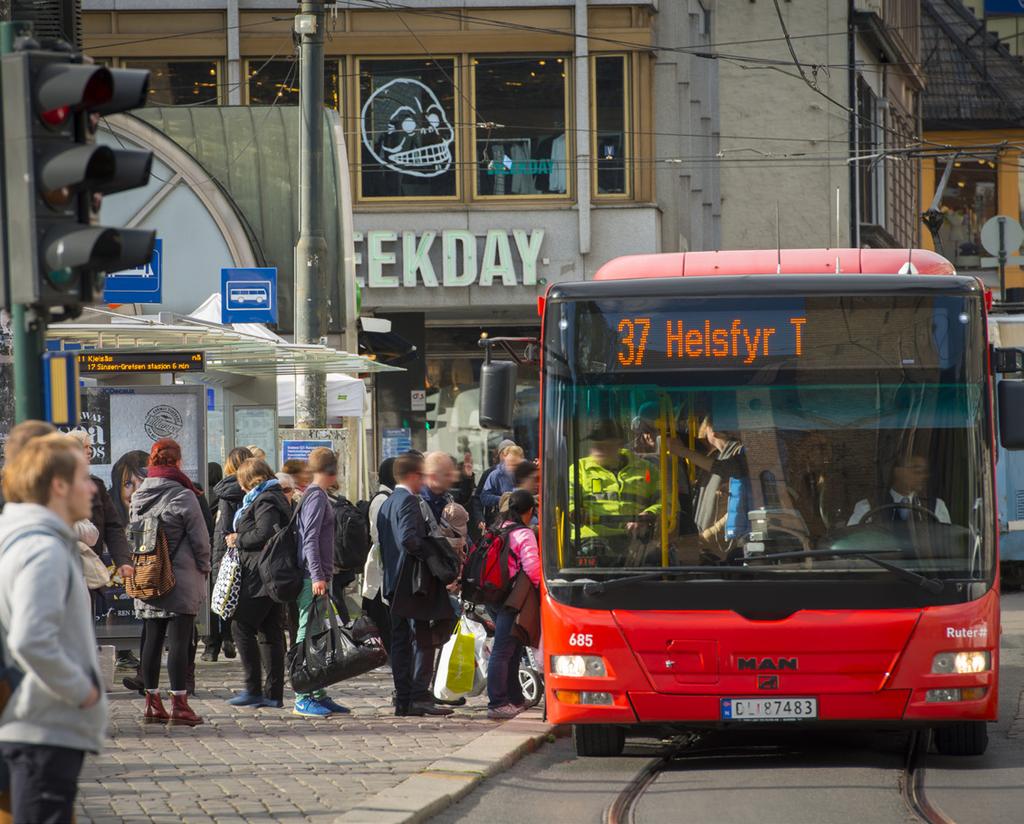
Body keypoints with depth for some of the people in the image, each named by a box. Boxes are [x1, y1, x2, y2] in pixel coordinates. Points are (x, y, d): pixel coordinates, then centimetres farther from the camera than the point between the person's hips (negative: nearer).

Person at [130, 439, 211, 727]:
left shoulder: (138, 497, 5)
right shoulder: (183, 496, -12)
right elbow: (200, 539, -8)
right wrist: (204, 568, 7)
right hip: (181, 579, -6)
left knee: (153, 639, 11)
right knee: (179, 640, -4)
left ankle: (152, 702, 13)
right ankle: (179, 705, -5)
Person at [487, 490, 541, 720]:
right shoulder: (524, 534, -11)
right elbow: (532, 568, -17)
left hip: (497, 597, 9)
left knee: (512, 650, 18)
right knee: (503, 652, -10)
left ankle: (515, 699, 26)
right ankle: (497, 703, -11)